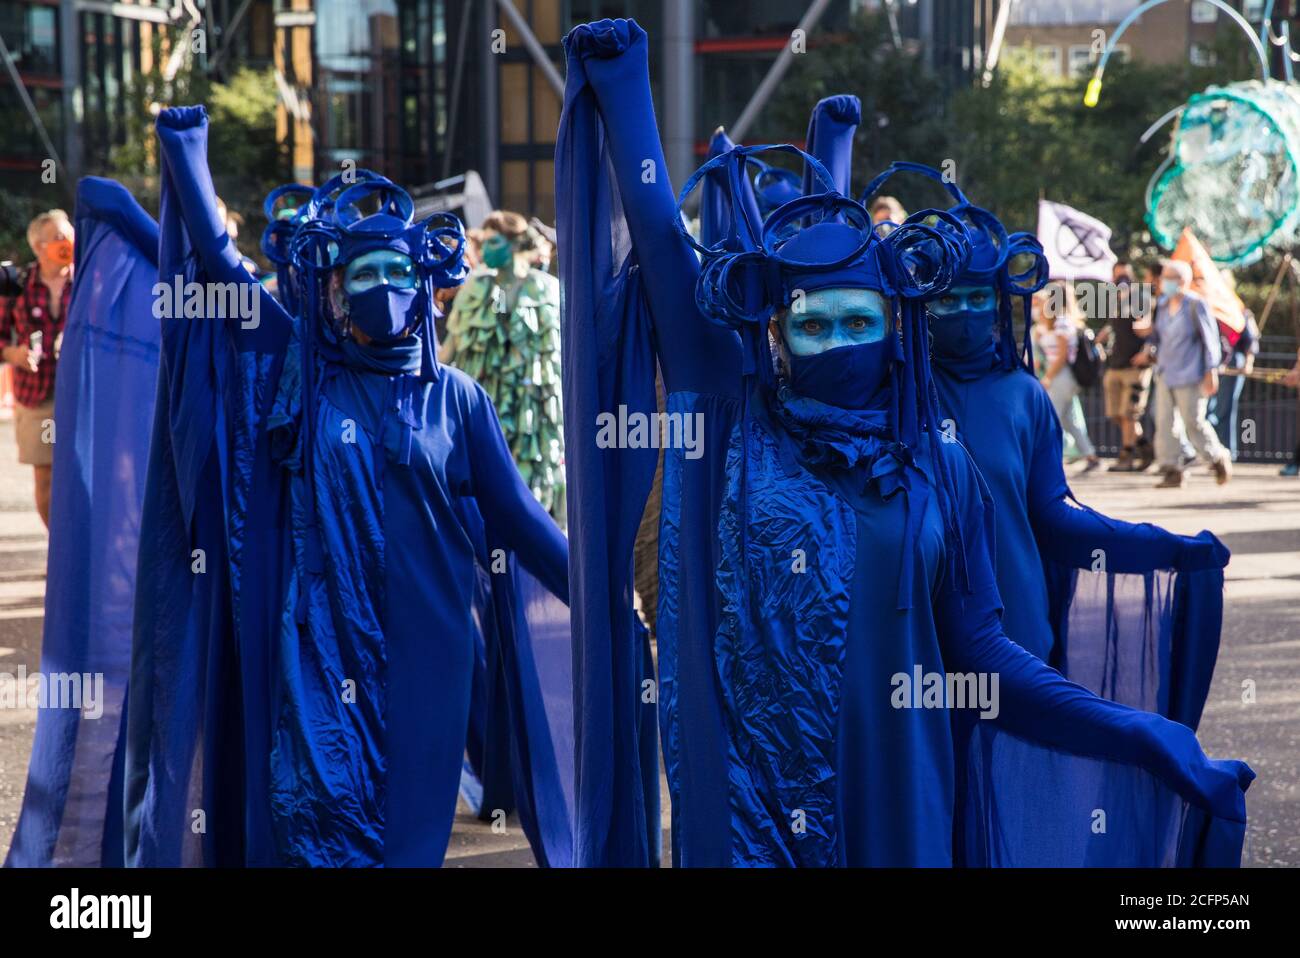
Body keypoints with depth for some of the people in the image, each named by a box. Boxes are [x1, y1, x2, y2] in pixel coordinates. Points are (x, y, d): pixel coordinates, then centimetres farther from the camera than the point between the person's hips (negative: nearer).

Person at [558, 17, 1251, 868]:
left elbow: (979, 649, 2)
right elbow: (660, 239, 3)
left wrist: (1144, 741, -6)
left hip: (893, 793, 1)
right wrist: (623, 81, 6)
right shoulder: (731, 423, 2)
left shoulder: (937, 467, 5)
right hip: (747, 789, -1)